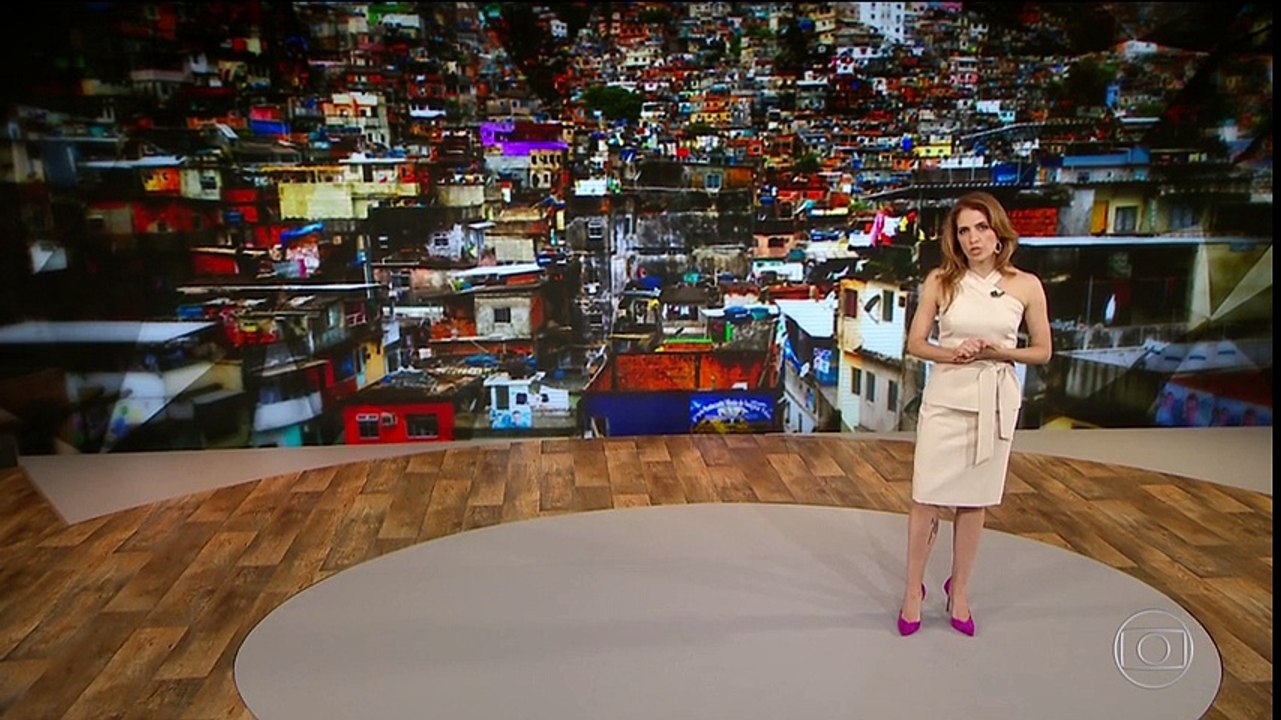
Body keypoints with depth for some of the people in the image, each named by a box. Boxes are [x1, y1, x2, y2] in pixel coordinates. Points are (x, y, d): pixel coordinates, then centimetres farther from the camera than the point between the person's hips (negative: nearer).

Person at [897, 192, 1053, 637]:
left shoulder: (1026, 286, -2)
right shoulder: (940, 280, -3)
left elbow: (1042, 352, 5)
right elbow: (915, 343, 1)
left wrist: (999, 351, -13)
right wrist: (953, 354, -18)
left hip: (995, 402, 1)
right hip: (945, 399, -1)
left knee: (974, 500, 10)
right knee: (926, 497, 1)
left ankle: (959, 590, 26)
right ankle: (913, 590, 18)